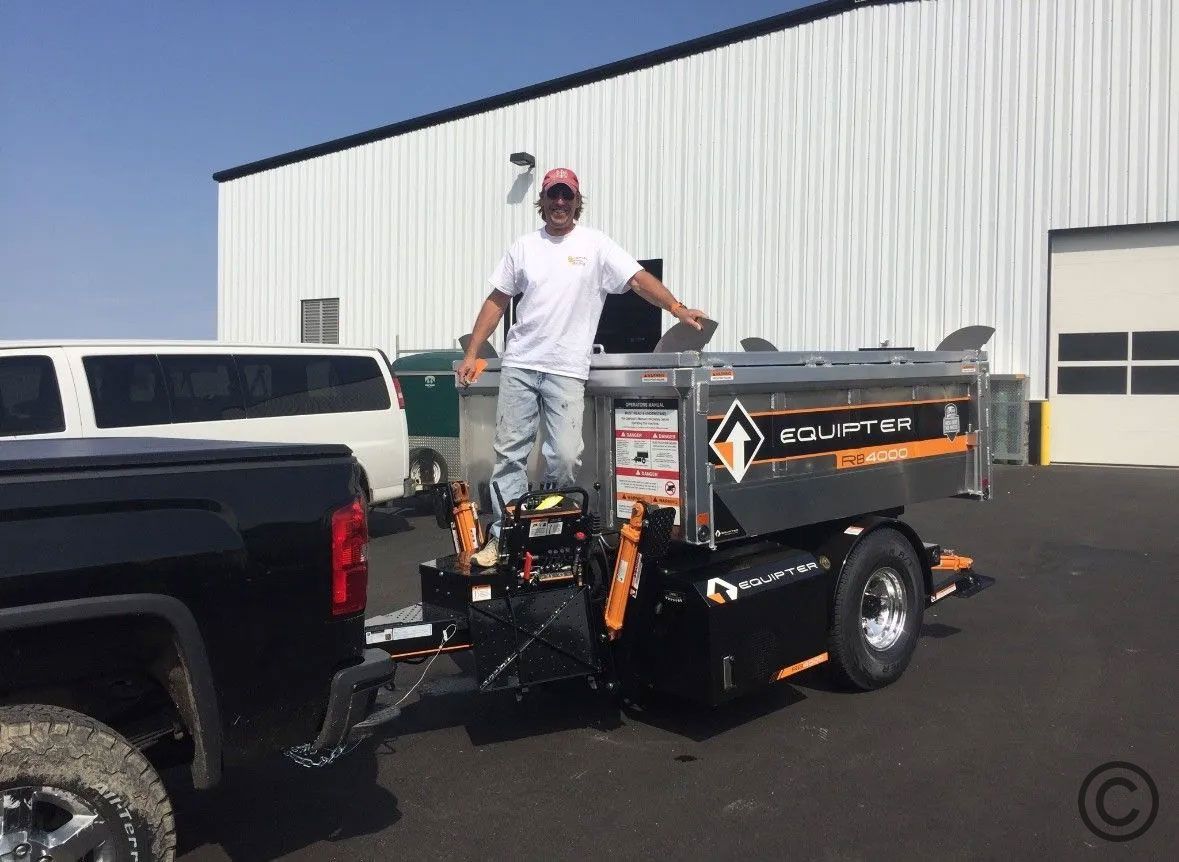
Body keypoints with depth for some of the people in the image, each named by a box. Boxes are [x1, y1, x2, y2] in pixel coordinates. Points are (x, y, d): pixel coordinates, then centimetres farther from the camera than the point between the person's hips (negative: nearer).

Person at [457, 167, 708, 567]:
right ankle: (502, 537, 9)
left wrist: (678, 308, -21)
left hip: (566, 369, -2)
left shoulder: (595, 244, 3)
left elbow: (639, 278, -6)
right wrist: (471, 353, 9)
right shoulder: (523, 247, 11)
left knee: (564, 456, -6)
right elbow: (496, 301, 13)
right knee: (509, 452, 2)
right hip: (519, 365, 3)